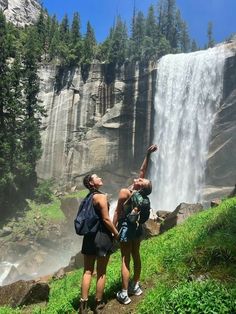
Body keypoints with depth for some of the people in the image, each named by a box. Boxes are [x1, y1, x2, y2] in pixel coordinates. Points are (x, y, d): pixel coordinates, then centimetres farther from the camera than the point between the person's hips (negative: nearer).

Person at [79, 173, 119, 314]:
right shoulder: (101, 196, -14)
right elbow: (106, 219, -16)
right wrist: (116, 233, -5)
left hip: (89, 236, 7)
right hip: (102, 236, -7)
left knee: (87, 271, 13)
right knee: (101, 273, 8)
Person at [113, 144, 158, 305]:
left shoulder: (124, 192, -21)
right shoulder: (140, 193, -5)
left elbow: (117, 212, -17)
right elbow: (143, 170, -1)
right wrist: (148, 154, -2)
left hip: (126, 226, -6)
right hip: (137, 225, 7)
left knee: (125, 259, 0)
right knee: (136, 256, 17)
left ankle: (124, 294, 9)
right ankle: (136, 286, 31)